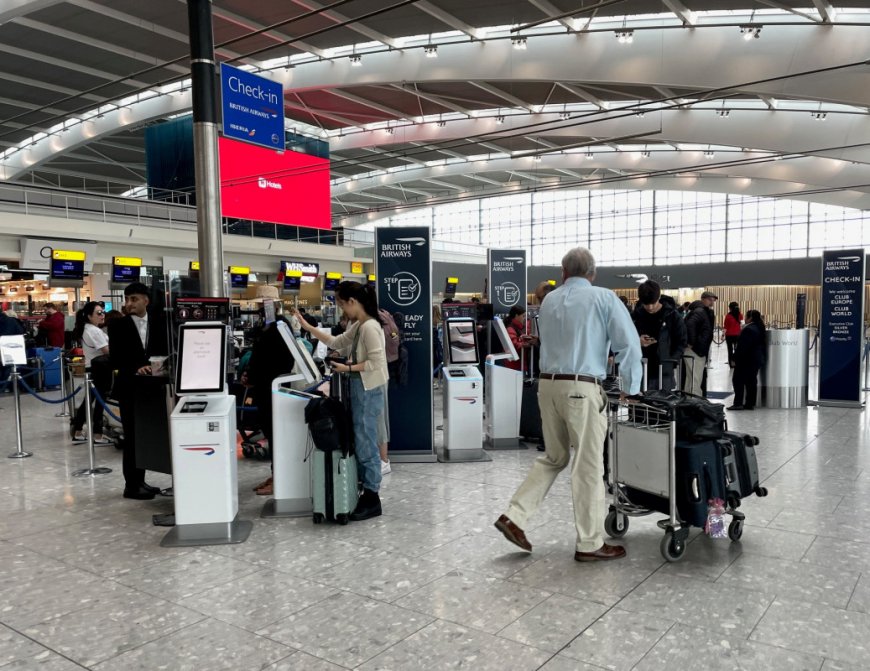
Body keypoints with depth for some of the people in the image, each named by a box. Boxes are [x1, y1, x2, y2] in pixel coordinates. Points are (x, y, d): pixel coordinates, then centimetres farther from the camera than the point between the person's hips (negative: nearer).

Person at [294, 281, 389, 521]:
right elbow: (336, 343, 20)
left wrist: (348, 368, -16)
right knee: (362, 443, 14)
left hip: (368, 391, -10)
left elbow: (376, 362, -22)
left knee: (365, 445, -2)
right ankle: (367, 492, 23)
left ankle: (372, 499, 7)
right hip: (360, 389, 10)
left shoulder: (370, 327, -18)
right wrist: (308, 327, 19)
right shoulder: (358, 326, 11)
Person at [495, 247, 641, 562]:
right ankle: (590, 544, 13)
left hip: (548, 385, 5)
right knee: (588, 466, 3)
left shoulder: (549, 301, 13)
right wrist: (633, 389, 5)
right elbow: (629, 345, -6)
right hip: (582, 389, -5)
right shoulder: (604, 298, -1)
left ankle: (514, 516, 13)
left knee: (553, 457, 19)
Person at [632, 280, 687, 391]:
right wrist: (637, 342, -12)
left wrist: (670, 362, -9)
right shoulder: (636, 315, 3)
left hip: (664, 373, -2)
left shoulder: (672, 316, -2)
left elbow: (681, 343, 3)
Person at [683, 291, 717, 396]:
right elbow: (689, 325, -31)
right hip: (694, 350, -10)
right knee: (695, 381, -9)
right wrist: (691, 342, -26)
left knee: (691, 380, 16)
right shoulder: (699, 311, -14)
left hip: (699, 350, 10)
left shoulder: (706, 312, 17)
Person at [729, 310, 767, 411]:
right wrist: (763, 357, 23)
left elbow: (742, 346, -21)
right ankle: (750, 404, 10)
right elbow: (763, 345, 18)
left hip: (747, 360, -9)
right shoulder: (761, 328, 12)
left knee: (738, 380, -3)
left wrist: (736, 359, -15)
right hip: (757, 359, 9)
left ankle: (738, 403, -5)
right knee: (751, 381, 9)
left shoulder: (748, 329, -19)